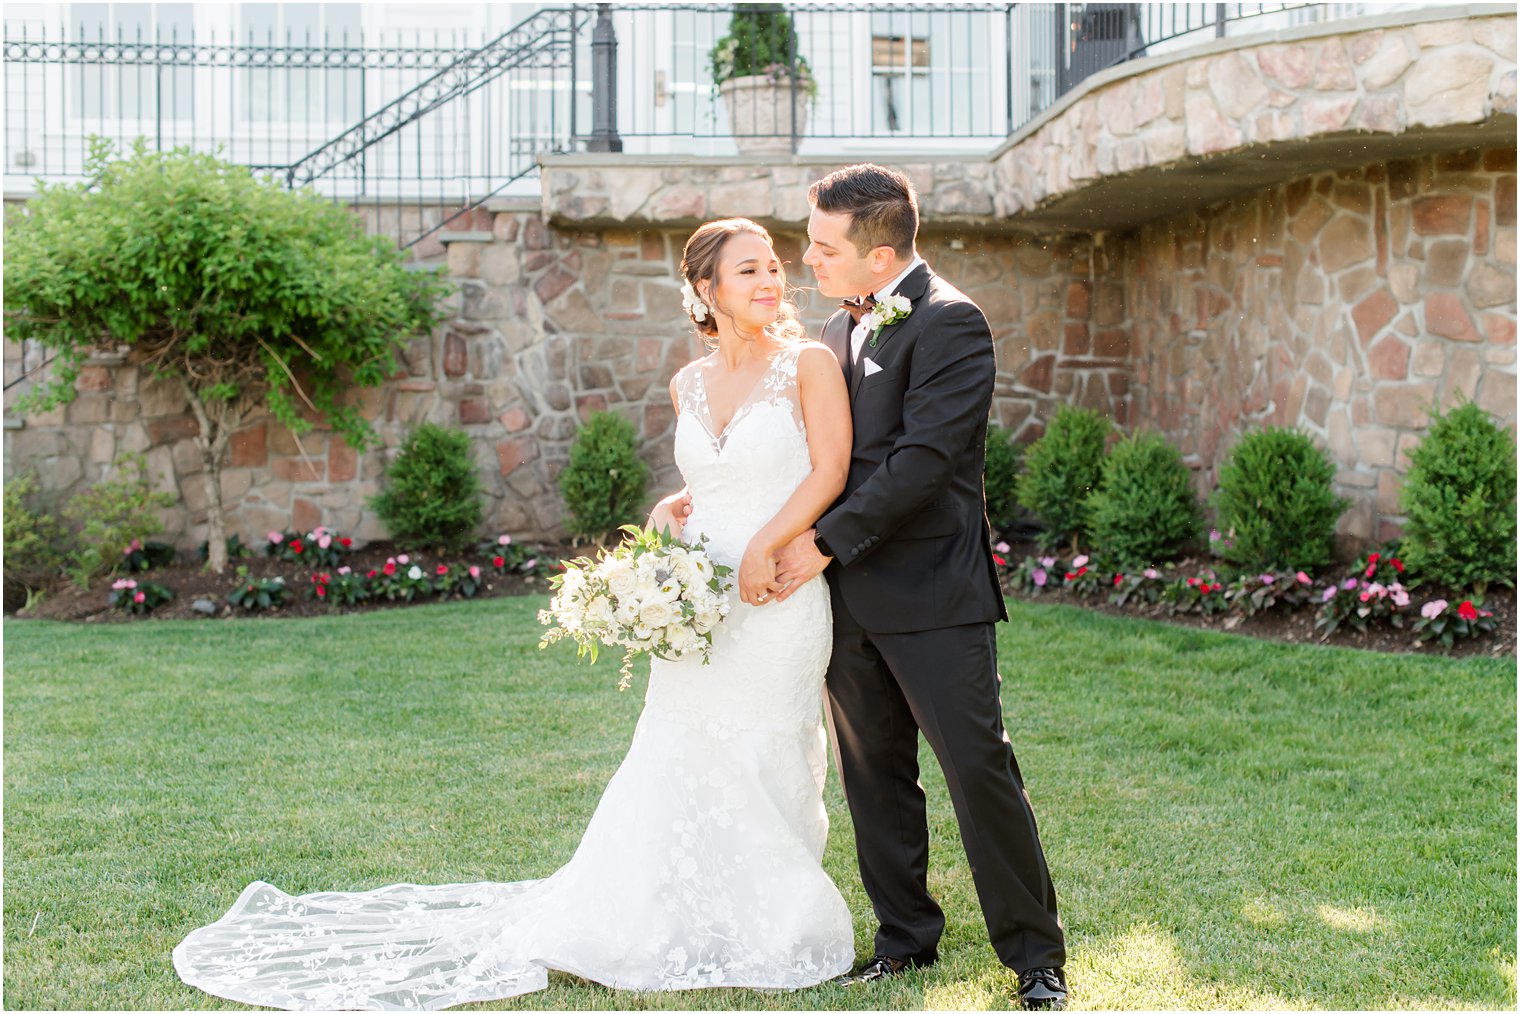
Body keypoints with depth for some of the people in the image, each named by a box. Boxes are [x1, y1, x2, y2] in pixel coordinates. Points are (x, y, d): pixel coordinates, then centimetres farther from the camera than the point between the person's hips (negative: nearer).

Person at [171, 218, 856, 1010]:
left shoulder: (808, 365, -3)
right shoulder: (689, 385, 12)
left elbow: (830, 471, -9)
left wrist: (765, 546, -18)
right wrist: (674, 516, 3)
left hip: (777, 599, -4)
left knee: (762, 773, 4)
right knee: (675, 765, 6)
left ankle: (764, 933, 20)